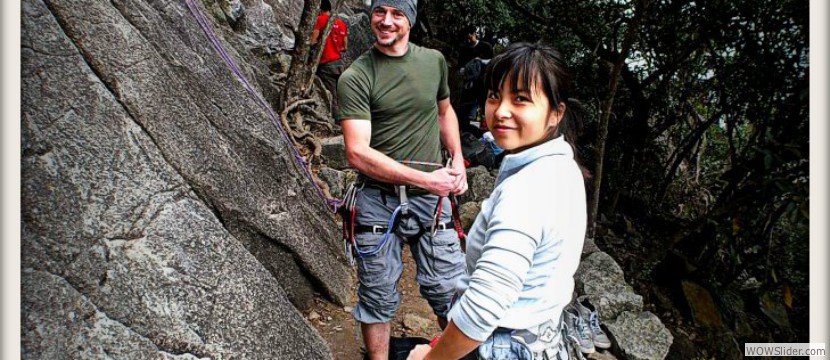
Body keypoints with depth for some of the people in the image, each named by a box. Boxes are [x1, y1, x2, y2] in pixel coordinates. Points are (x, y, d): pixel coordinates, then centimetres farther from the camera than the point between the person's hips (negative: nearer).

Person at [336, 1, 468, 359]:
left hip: (432, 198, 3)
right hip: (378, 200, -2)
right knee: (378, 299, 10)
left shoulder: (434, 61, 6)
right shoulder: (354, 78, -8)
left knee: (449, 291, 6)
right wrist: (426, 178, -18)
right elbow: (358, 153, -16)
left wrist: (457, 159, 10)